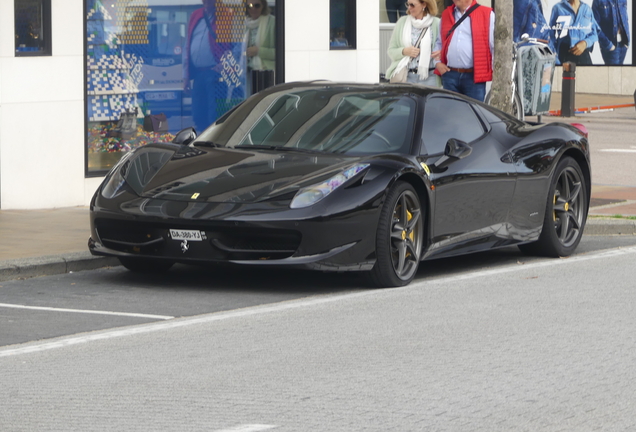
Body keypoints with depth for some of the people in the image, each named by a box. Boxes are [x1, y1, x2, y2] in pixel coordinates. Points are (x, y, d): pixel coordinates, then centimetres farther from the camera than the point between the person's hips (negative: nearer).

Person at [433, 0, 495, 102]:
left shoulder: (487, 15, 0)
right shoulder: (446, 15, 15)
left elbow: (495, 46, -1)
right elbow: (439, 43, 24)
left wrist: (496, 71, -6)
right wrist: (437, 62, 8)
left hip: (474, 77, -4)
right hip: (450, 75, 4)